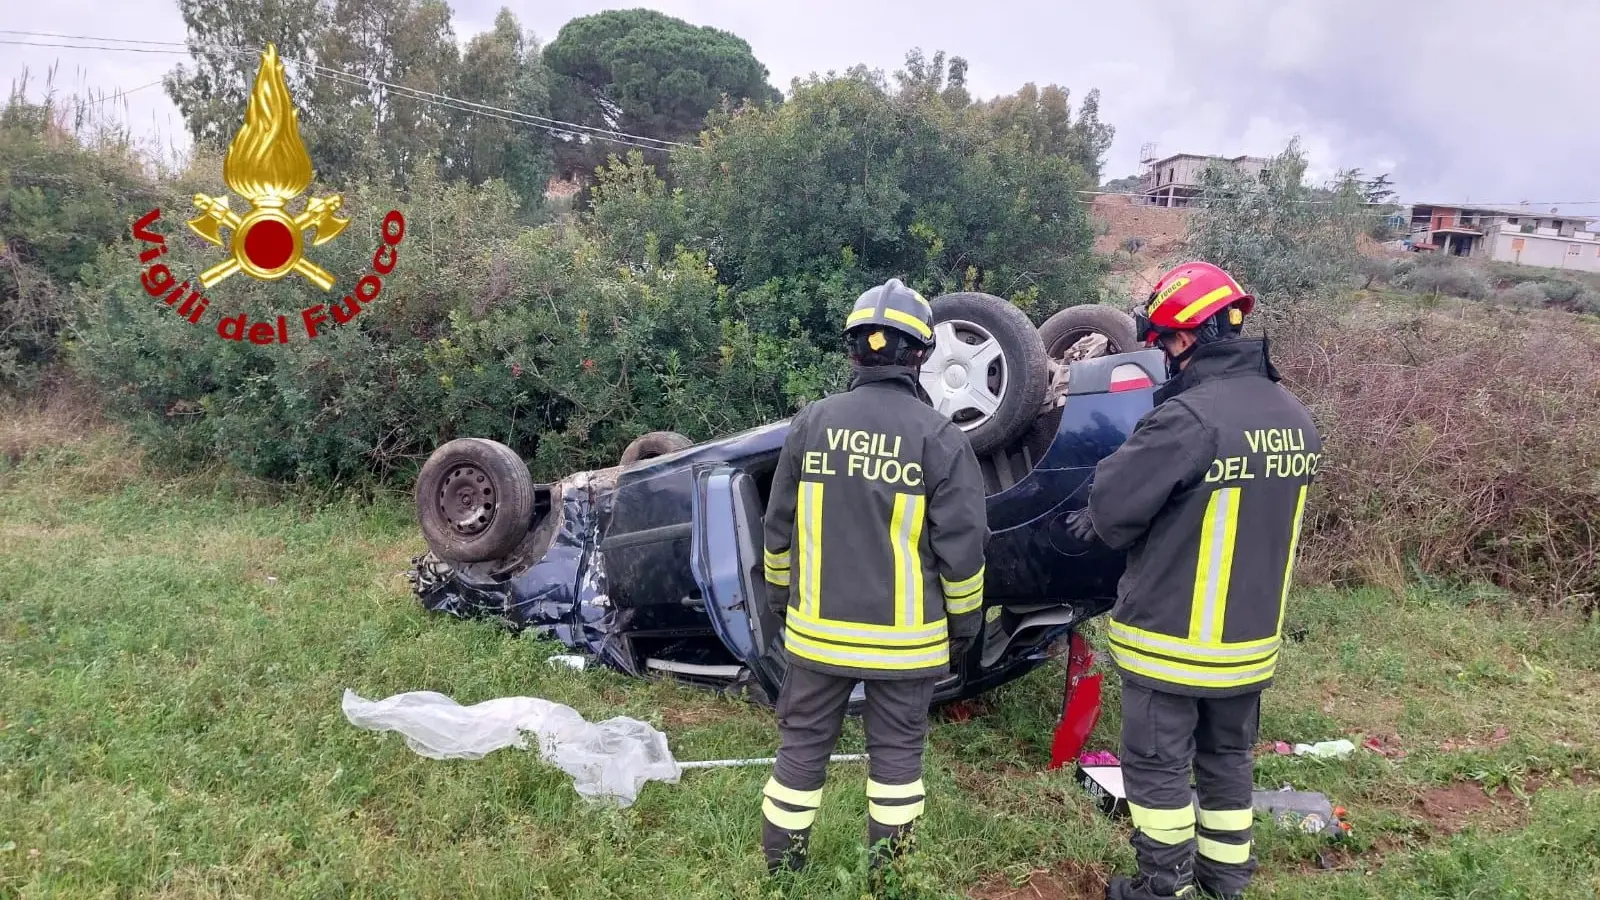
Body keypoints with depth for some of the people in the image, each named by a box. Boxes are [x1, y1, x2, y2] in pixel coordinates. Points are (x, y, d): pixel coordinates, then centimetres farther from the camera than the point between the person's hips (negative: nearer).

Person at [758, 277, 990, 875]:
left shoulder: (811, 423, -2)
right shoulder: (939, 437, -10)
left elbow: (779, 529, 5)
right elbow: (961, 546, -8)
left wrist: (780, 599, 19)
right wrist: (965, 623, 6)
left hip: (818, 630, 2)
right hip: (905, 637, -2)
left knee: (803, 744, 14)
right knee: (896, 751, 12)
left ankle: (781, 869, 26)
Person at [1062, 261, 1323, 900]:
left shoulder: (1190, 417, -25)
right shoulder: (1296, 418, 1)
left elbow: (1112, 503, -21)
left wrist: (1111, 527, 4)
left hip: (1172, 638, -7)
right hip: (1252, 636, 8)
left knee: (1157, 767, 9)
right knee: (1228, 758, 22)